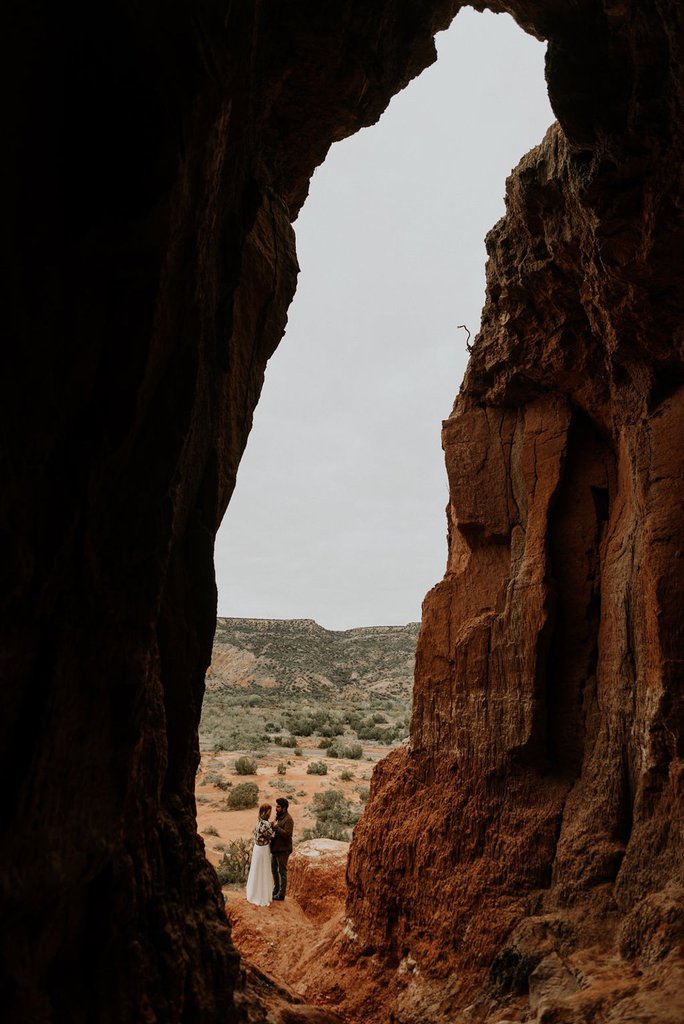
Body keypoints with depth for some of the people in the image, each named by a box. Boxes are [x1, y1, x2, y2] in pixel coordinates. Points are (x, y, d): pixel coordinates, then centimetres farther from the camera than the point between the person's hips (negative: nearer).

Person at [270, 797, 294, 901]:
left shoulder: (288, 819, -19)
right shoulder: (278, 816, 7)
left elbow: (287, 834, -28)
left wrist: (276, 827, -25)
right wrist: (272, 827, -1)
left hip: (283, 850, -9)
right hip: (274, 848, 9)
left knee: (282, 871, 4)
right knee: (273, 869, 21)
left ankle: (281, 894, 16)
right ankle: (276, 889, 38)